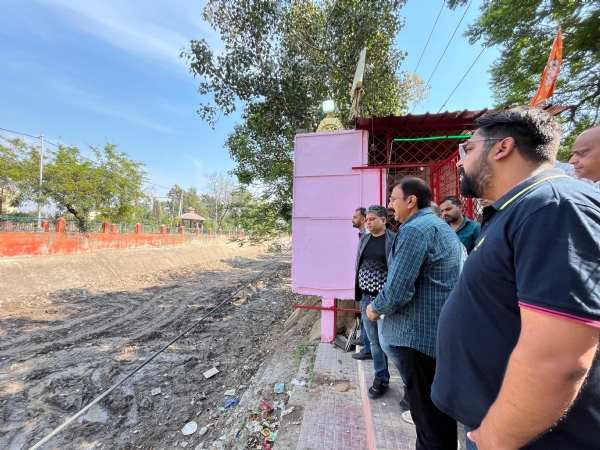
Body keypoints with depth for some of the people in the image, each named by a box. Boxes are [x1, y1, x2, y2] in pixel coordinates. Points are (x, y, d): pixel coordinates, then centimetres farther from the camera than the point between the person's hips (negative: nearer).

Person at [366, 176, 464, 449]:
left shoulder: (414, 229, -20)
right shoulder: (442, 227, 12)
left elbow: (397, 292, -26)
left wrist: (374, 308, -6)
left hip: (421, 334, -10)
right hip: (444, 331, 10)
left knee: (429, 417, 7)